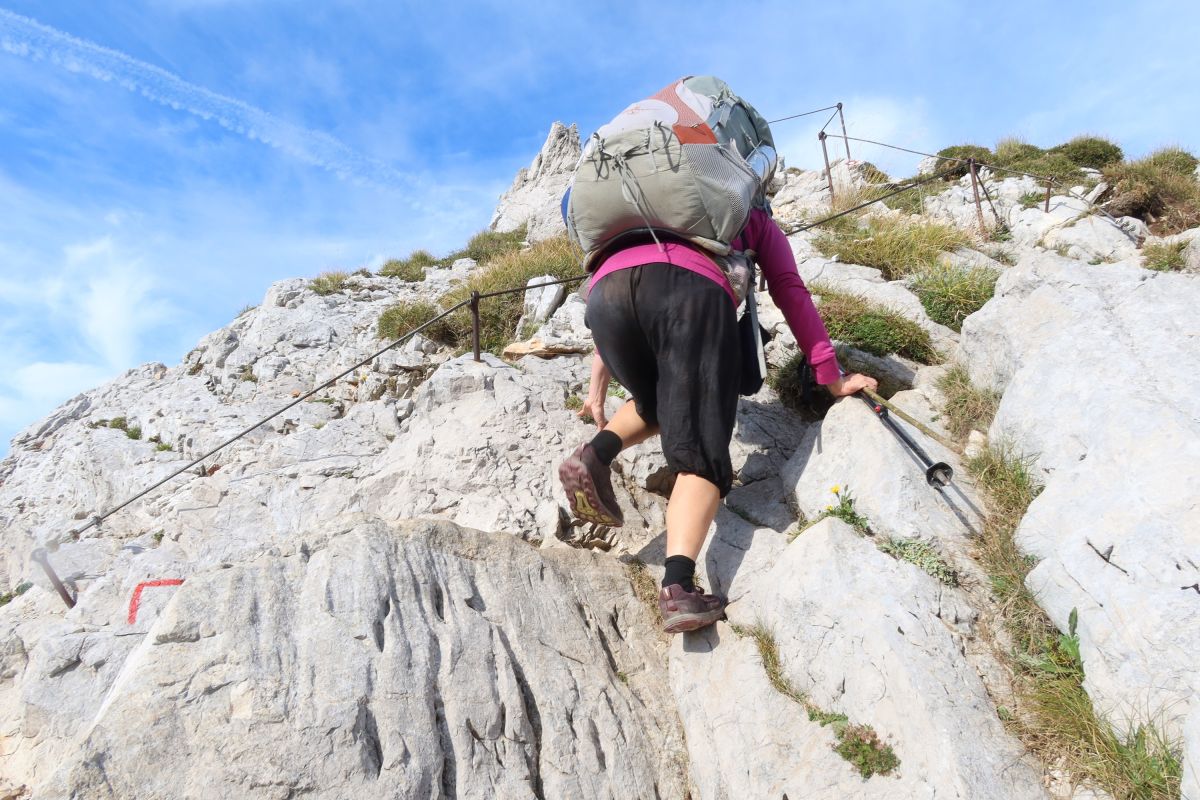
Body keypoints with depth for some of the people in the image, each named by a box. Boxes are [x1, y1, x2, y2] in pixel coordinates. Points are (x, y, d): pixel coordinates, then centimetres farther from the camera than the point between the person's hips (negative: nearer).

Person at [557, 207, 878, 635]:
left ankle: (595, 454, 0)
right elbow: (790, 293, 28)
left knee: (656, 404, 28)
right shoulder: (756, 219, 38)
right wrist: (833, 379, 30)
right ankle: (679, 587, -24)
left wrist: (597, 387, 34)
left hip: (605, 289, 4)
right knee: (701, 445, -5)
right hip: (691, 285, -4)